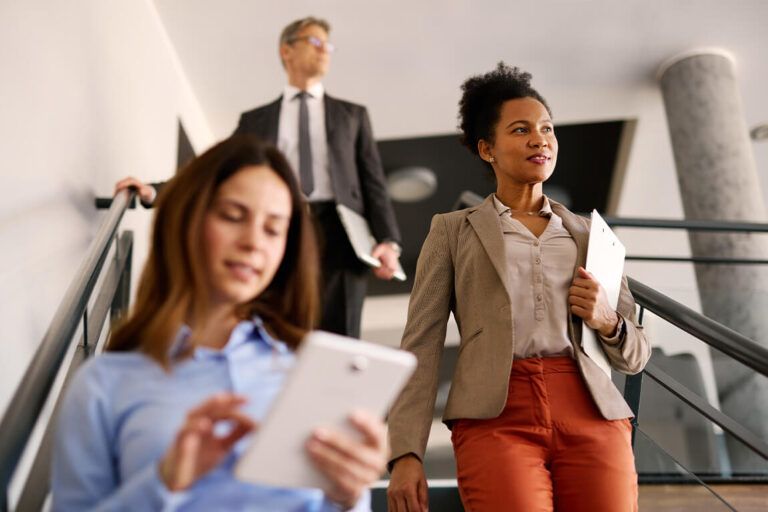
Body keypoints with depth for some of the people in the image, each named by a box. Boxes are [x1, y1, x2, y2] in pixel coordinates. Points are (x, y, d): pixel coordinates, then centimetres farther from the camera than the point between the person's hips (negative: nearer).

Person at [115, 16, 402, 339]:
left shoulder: (353, 115, 21)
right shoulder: (255, 121, 20)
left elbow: (374, 183, 13)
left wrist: (388, 240, -3)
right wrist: (155, 192, 1)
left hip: (336, 232, 0)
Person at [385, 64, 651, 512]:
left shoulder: (589, 236, 20)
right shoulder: (453, 231, 13)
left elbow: (635, 356, 22)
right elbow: (421, 346, 6)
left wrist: (608, 321, -2)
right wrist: (406, 454, -6)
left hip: (591, 413, 3)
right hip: (496, 419, -3)